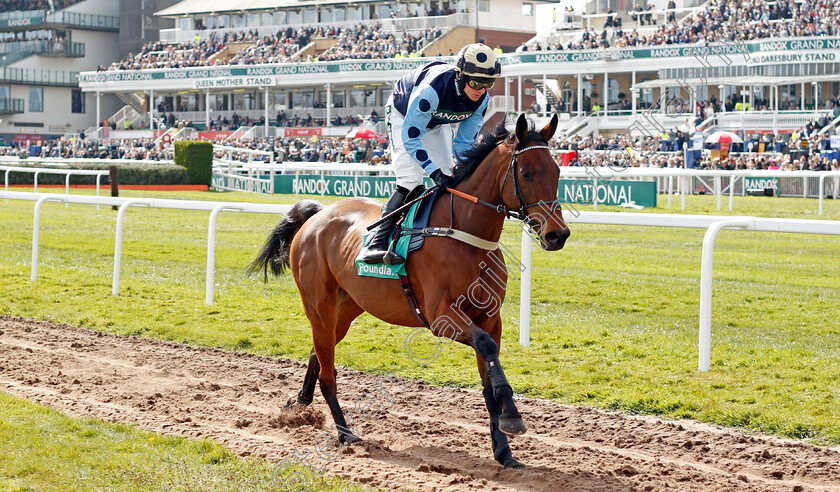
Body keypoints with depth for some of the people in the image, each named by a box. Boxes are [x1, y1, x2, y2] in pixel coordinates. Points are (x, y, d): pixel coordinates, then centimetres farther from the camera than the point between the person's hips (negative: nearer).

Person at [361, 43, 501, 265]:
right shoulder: (432, 89, -43)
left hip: (438, 123, 6)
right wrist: (435, 172, -45)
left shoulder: (481, 99, -24)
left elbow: (464, 141, -10)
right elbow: (410, 137, -39)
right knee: (410, 182, -22)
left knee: (450, 182, -2)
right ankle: (377, 244, -25)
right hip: (403, 116, -6)